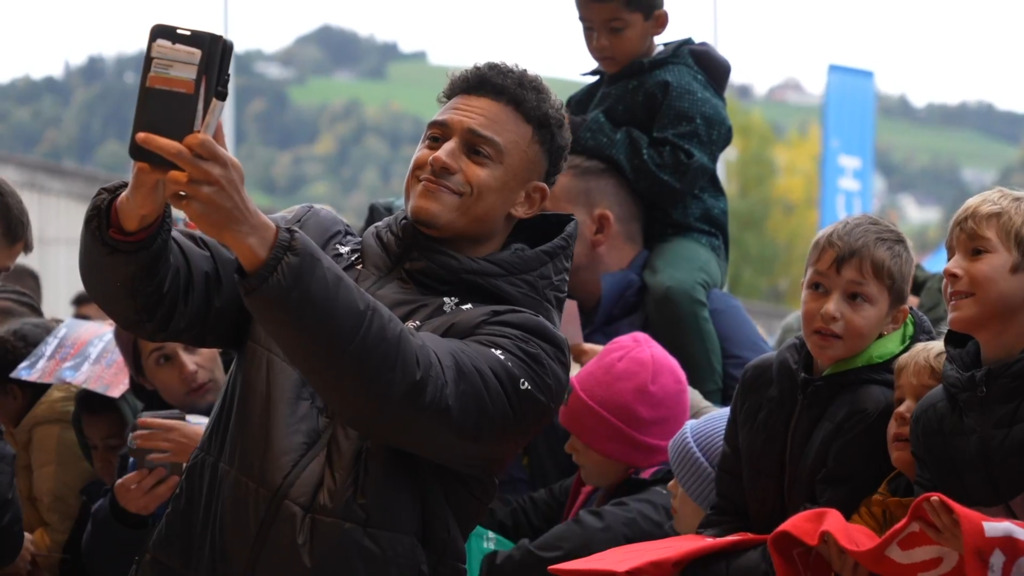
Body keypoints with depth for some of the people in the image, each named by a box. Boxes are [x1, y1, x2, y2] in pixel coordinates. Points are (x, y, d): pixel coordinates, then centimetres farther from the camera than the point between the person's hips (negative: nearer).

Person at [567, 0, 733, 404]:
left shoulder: (680, 87, -10)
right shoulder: (590, 98, 15)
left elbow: (676, 173, -25)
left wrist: (593, 138, -26)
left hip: (682, 231, -9)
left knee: (672, 287, -42)